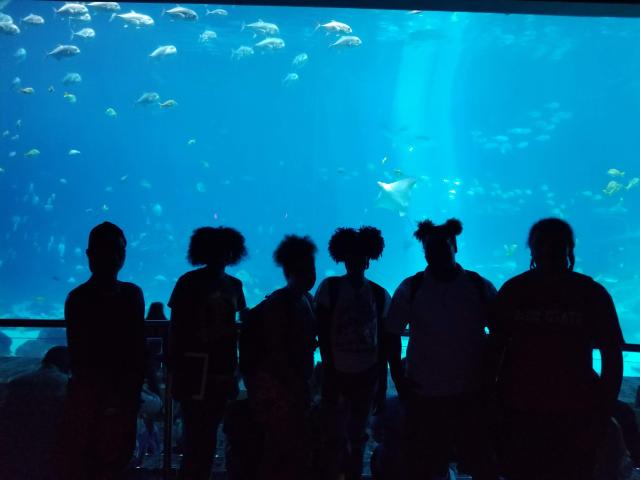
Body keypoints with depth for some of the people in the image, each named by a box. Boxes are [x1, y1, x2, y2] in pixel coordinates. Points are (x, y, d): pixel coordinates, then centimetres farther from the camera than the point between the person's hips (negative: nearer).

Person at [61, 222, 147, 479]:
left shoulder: (132, 294, 6)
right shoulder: (79, 298, -7)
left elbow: (139, 345, 6)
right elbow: (79, 355, -11)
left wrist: (134, 387, -3)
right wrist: (105, 392, -14)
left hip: (124, 391, 4)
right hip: (89, 392, -4)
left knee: (117, 456, 11)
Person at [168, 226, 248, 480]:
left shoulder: (233, 285, 11)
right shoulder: (189, 282, -4)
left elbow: (234, 328, 13)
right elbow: (176, 328, -5)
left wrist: (234, 366, 7)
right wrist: (175, 368, -10)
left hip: (222, 370, 5)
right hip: (196, 370, -5)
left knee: (207, 439, 11)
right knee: (198, 438, -5)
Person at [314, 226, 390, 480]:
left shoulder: (379, 295, 2)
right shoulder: (329, 288, -5)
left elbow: (383, 339, 5)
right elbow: (322, 333, -5)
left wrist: (382, 377, 5)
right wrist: (329, 367, -8)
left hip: (367, 373, 2)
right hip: (337, 372, -2)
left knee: (357, 435, 12)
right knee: (336, 434, 5)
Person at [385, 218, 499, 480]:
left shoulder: (480, 287, 0)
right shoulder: (410, 289, -1)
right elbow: (393, 334, 5)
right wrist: (397, 378, -2)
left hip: (472, 395, 0)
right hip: (424, 396, 0)